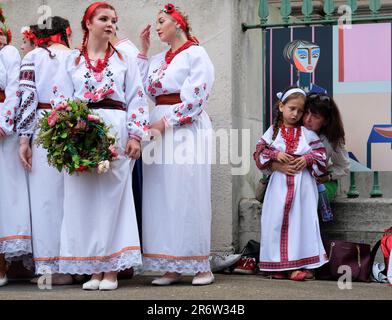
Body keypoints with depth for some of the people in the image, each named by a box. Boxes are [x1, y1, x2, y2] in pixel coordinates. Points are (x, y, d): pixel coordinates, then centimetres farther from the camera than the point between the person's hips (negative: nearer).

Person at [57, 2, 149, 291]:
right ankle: (93, 269, 5)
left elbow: (137, 99, 6)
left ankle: (111, 269, 0)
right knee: (83, 198, -1)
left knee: (112, 195, -3)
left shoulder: (124, 60, 12)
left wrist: (136, 136, -5)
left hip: (115, 131, -1)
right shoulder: (72, 60, 13)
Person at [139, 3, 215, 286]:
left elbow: (195, 98, -10)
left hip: (187, 129, -7)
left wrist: (166, 122, -14)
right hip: (160, 129, 7)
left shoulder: (196, 54, -1)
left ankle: (201, 265, -1)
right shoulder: (159, 59, 21)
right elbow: (146, 88, 11)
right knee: (162, 197, 2)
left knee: (188, 195, -7)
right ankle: (172, 266, 5)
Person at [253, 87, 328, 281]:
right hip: (280, 183, 1)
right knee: (277, 221, -1)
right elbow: (260, 151, 4)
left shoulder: (307, 133, 6)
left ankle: (302, 264, -1)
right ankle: (280, 265, 6)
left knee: (301, 220, -4)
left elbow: (321, 152, 5)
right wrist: (275, 155, -11)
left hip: (302, 184, 0)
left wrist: (307, 158, -11)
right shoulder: (273, 131, 7)